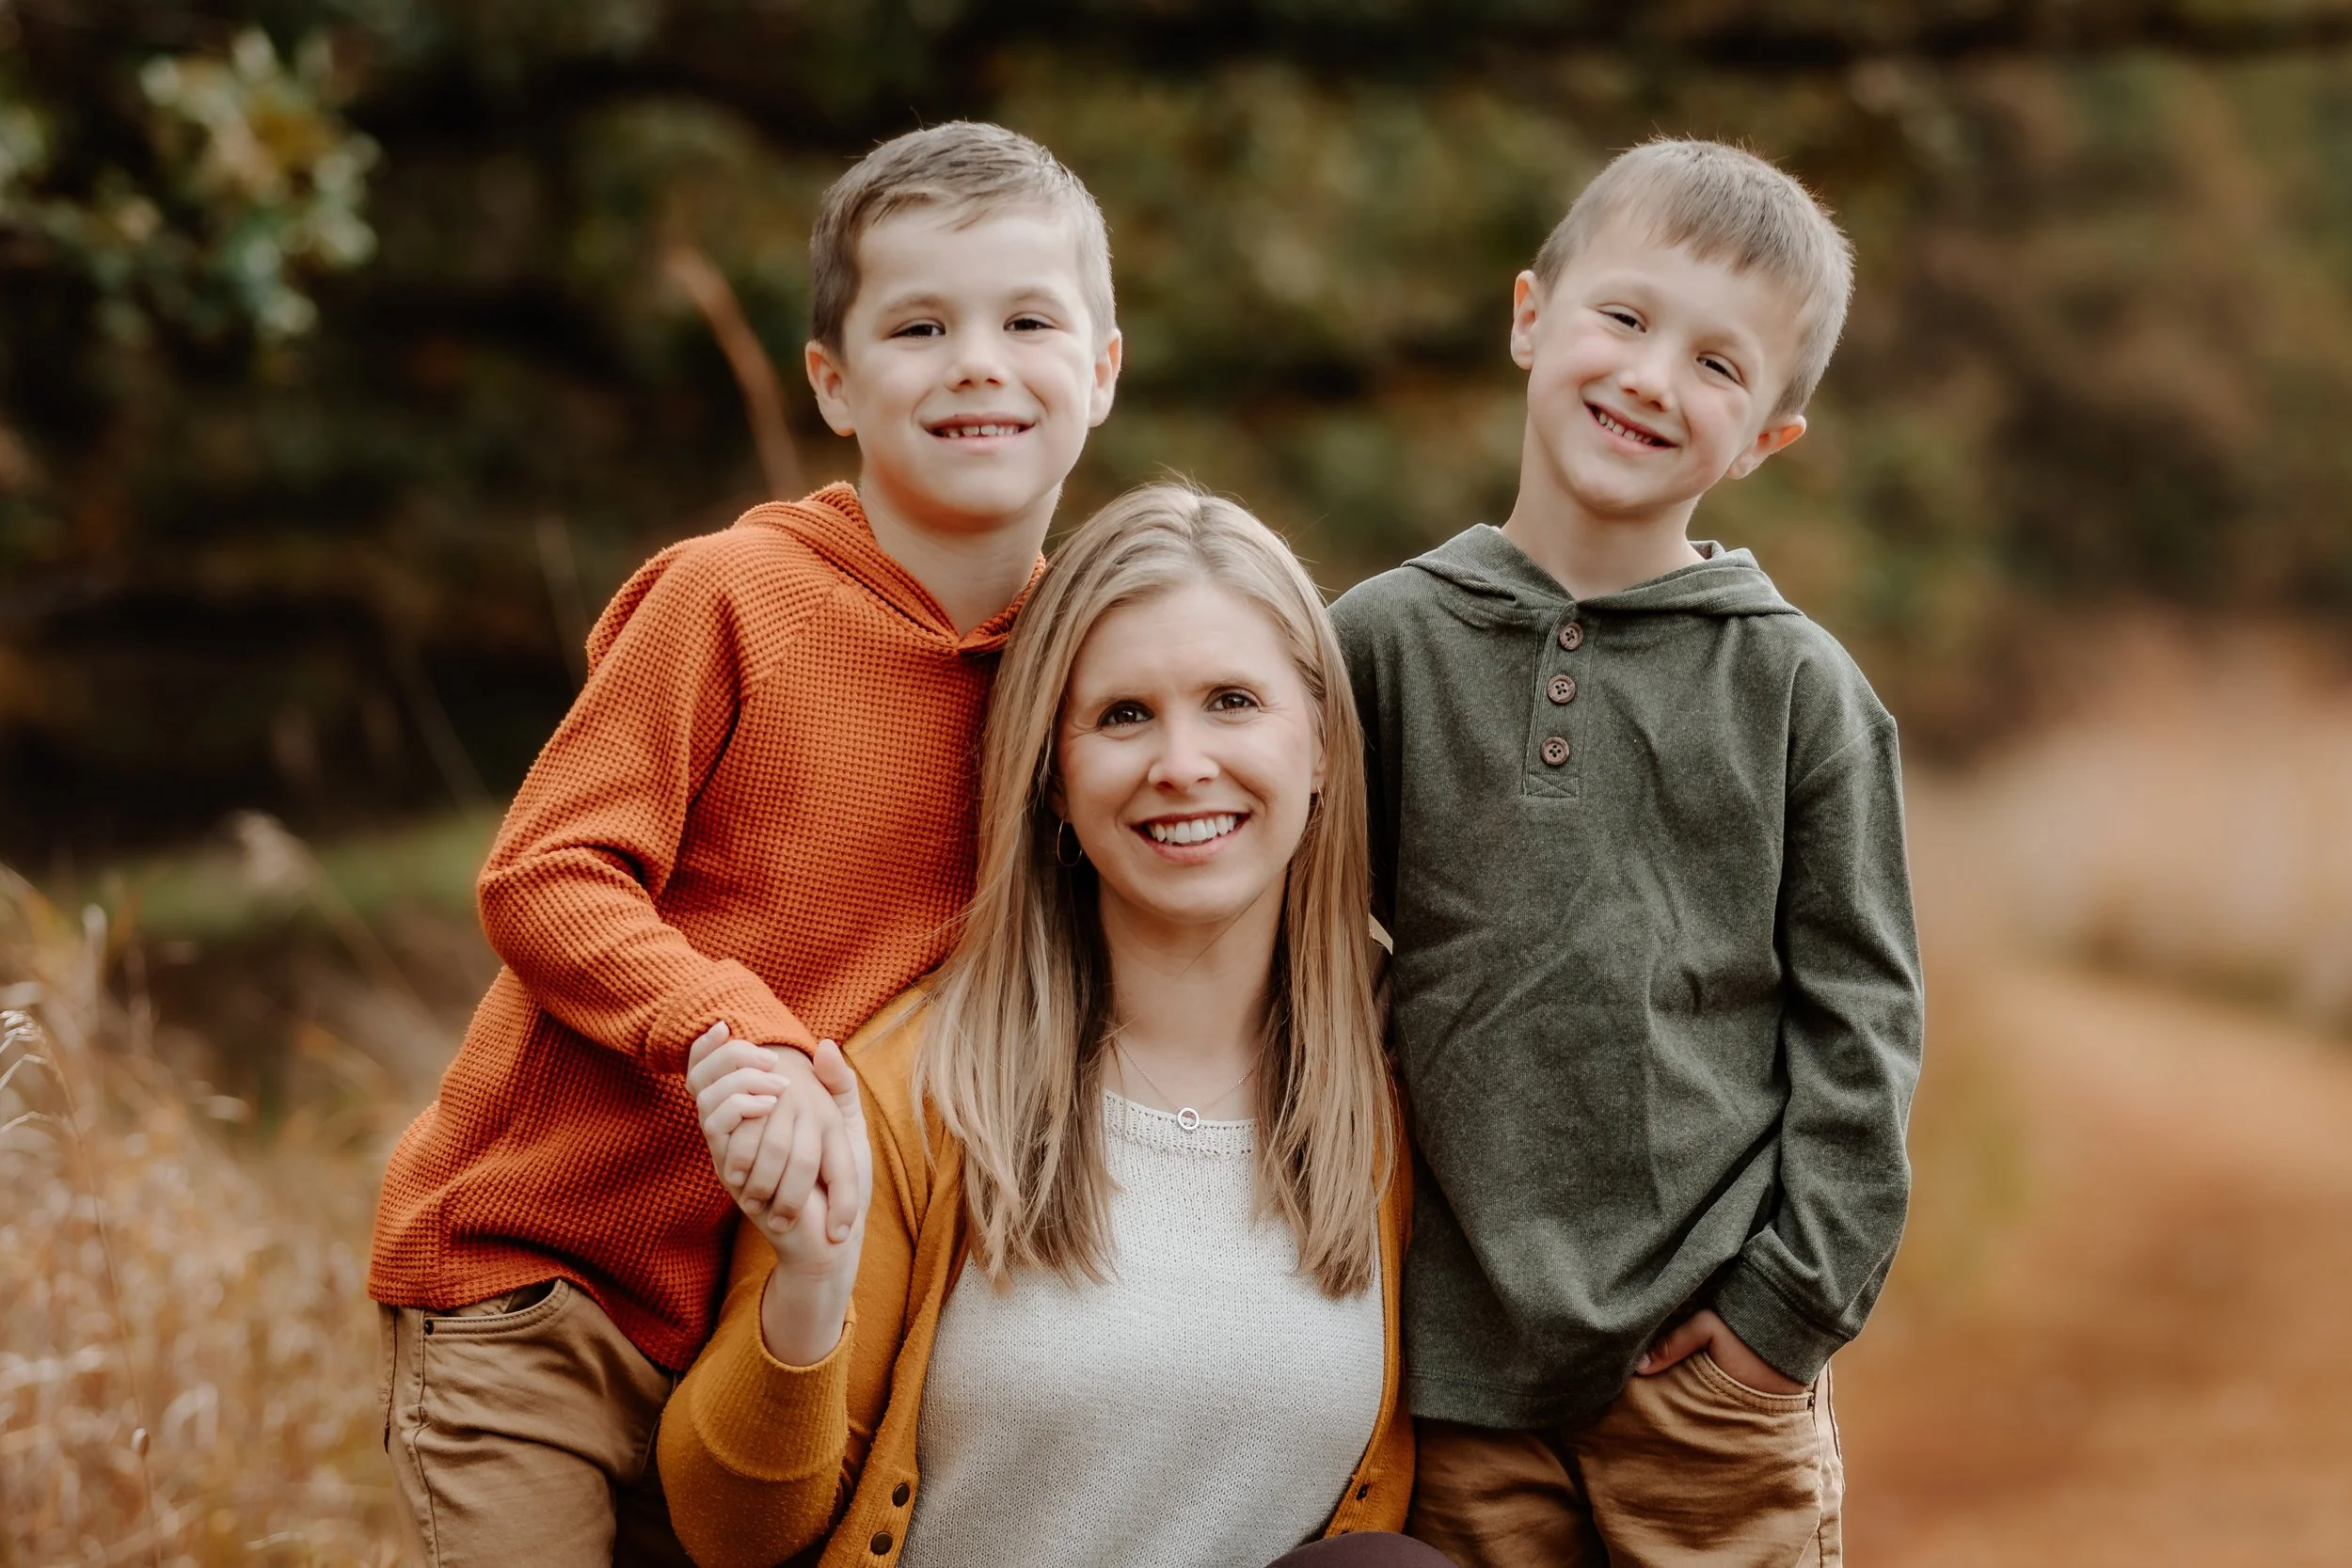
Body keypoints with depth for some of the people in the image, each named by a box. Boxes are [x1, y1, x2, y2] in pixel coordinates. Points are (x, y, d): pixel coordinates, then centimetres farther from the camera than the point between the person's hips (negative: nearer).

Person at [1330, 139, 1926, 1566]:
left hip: (1712, 1377, -1)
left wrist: (1794, 1298, -5)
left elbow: (1860, 1016, 2)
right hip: (1459, 1369, 1)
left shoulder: (1798, 685, 1)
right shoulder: (1385, 641, 3)